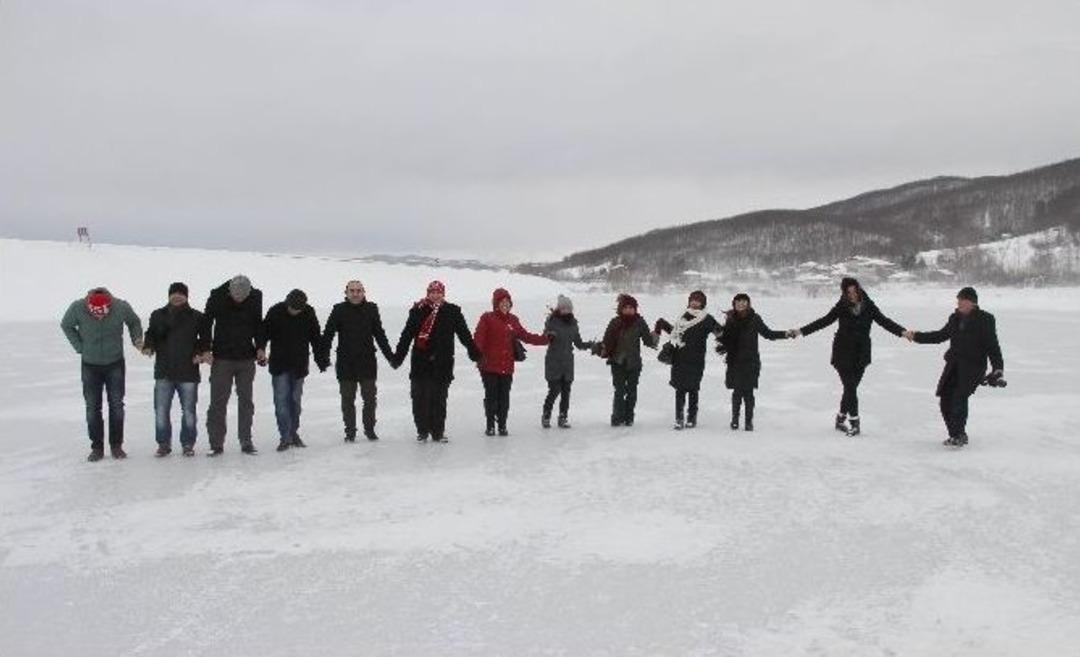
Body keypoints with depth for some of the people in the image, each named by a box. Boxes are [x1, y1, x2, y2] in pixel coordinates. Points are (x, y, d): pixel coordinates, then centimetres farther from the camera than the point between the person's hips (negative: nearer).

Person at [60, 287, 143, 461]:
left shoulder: (121, 307, -21)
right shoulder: (77, 308, -20)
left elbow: (134, 322, 2)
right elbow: (66, 326, 1)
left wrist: (137, 340, -9)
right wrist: (79, 347, -6)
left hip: (115, 364, 0)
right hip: (90, 365, 0)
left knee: (116, 405, 4)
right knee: (92, 408, 3)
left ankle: (116, 445, 14)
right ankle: (97, 447, 12)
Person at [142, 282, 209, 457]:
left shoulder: (196, 317, 3)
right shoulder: (158, 315, 7)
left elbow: (205, 338, 10)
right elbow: (151, 334, 13)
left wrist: (200, 352, -6)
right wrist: (148, 346, -7)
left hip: (188, 372, -1)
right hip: (164, 372, 1)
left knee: (188, 411, 6)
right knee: (161, 410, 1)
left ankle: (188, 444, 19)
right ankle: (163, 443, 15)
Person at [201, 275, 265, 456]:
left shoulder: (256, 297, -4)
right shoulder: (217, 297, -10)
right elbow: (206, 322, -4)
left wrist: (260, 347, 0)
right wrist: (206, 349, -11)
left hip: (247, 358, 2)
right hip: (222, 357, -2)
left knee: (246, 400, 7)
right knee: (218, 401, -1)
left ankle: (246, 441, 15)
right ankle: (216, 443, 6)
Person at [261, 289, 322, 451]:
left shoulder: (309, 313, -3)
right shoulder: (275, 312, -8)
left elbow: (316, 336, 7)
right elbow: (264, 331, -2)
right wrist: (260, 348, -19)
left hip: (299, 365, 2)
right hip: (279, 365, -2)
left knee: (296, 400, 9)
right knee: (281, 400, -7)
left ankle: (294, 434, 20)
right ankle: (285, 436, -4)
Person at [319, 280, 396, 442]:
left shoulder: (371, 309, 3)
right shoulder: (339, 310, -2)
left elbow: (379, 334, 12)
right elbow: (327, 335, -1)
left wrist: (390, 356, 12)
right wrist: (324, 357, -10)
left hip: (368, 362, 1)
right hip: (345, 363, -1)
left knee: (370, 398, 7)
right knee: (347, 400, 6)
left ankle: (370, 429, 22)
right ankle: (350, 431, 16)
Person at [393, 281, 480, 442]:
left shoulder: (452, 312, 4)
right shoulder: (418, 311, 2)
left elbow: (464, 334, 7)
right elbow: (406, 335, 5)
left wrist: (474, 353, 4)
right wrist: (398, 356, 2)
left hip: (442, 363, 0)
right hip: (420, 362, 0)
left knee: (439, 398, 3)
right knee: (419, 398, 3)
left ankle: (438, 431, 13)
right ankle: (422, 430, 16)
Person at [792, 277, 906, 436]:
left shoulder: (869, 306, -2)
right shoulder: (841, 307, -5)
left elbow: (884, 321, -7)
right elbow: (823, 321, -3)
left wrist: (902, 332, -21)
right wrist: (801, 331, -8)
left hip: (861, 354, 2)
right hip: (843, 353, -2)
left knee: (850, 387, 9)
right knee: (850, 387, -7)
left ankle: (841, 419, 27)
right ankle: (855, 422, 2)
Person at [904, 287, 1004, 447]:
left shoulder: (985, 320, -3)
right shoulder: (955, 318, 13)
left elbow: (992, 346, -2)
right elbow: (940, 335, 26)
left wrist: (998, 367, -10)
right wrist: (916, 336, 24)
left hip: (974, 365, -6)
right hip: (954, 364, 6)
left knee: (959, 397, -21)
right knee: (946, 398, 0)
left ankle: (958, 435, -15)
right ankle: (956, 434, 14)